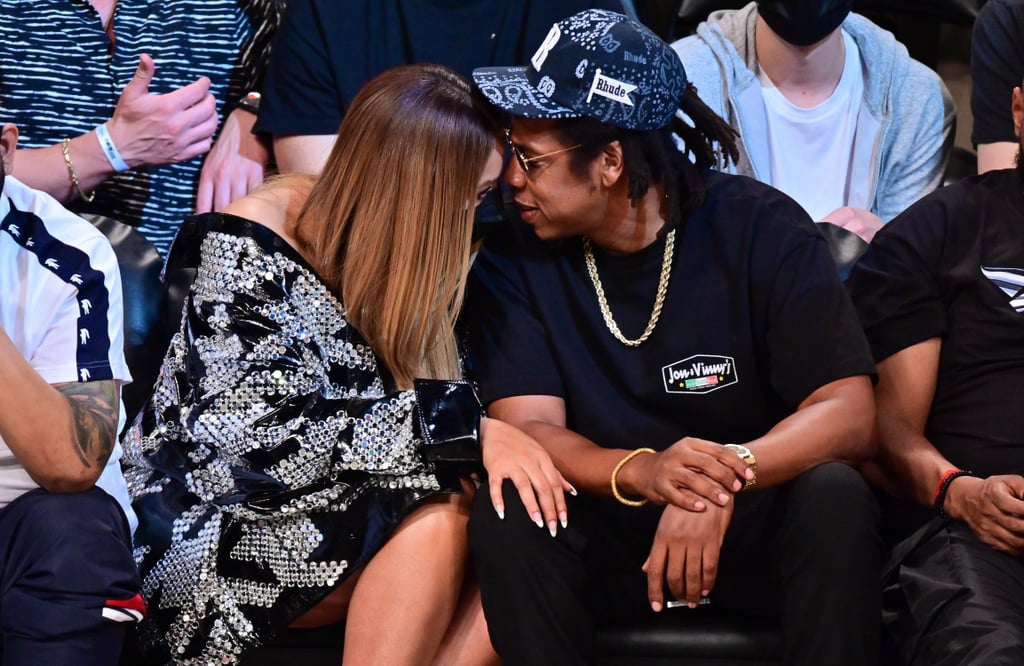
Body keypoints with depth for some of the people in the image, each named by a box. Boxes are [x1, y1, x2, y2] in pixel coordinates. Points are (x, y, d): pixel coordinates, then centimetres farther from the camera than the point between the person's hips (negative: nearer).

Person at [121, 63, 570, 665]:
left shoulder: (419, 257, 4)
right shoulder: (245, 252, -17)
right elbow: (255, 434, -28)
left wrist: (489, 443, -21)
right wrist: (464, 427, -31)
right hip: (214, 530, -6)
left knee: (524, 523, -21)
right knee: (437, 520, -31)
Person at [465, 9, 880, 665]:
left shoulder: (761, 231, -11)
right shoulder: (515, 261, -5)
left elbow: (849, 413, -18)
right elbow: (528, 427, -13)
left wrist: (729, 473, -38)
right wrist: (642, 473, -35)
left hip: (756, 527, -1)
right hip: (605, 543, 1)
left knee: (834, 495, -32)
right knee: (507, 511, -28)